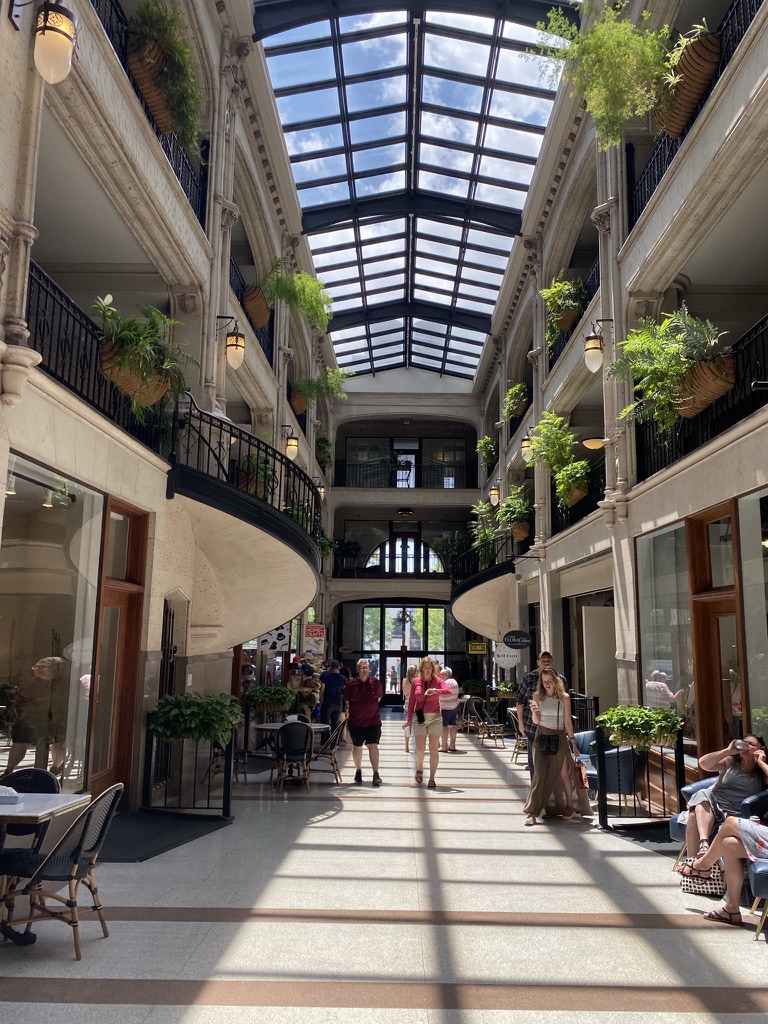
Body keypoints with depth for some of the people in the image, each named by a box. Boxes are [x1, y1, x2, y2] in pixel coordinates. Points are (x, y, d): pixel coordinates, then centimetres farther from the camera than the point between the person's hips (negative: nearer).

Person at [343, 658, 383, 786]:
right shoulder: (351, 684, -7)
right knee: (357, 747, 13)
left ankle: (376, 774, -7)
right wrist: (347, 716, 5)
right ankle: (358, 772, 30)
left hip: (373, 720, -1)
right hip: (355, 721, 1)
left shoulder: (375, 682, -5)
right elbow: (346, 702, 4)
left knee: (373, 746, -8)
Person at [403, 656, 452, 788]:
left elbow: (448, 690, -19)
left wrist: (436, 691, -36)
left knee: (433, 748, -1)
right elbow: (411, 701, 8)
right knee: (420, 748, -3)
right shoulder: (416, 681, 5)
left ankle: (432, 779, 6)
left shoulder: (437, 680, 0)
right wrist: (408, 719, 8)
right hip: (419, 718, 1)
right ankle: (420, 768, 28)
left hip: (435, 718, -1)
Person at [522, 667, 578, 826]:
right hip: (542, 736, 0)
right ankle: (532, 812, -10)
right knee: (539, 773, -8)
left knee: (563, 773, 6)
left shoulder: (564, 697, -3)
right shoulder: (537, 696, -1)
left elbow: (568, 721, 3)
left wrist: (572, 738, 1)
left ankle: (569, 806, 26)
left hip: (559, 737, 0)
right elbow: (536, 721, 2)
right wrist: (534, 712, -18)